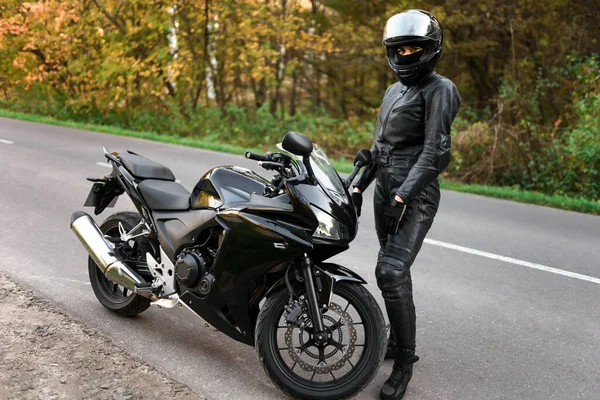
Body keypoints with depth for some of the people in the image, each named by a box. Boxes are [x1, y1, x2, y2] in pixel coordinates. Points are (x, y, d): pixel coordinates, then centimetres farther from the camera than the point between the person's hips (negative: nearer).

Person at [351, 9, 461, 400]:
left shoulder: (439, 90, -8)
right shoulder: (394, 91, 18)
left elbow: (435, 151, -17)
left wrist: (402, 198, -23)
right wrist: (359, 186, 14)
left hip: (415, 195, -8)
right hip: (385, 190, 8)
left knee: (390, 272, -18)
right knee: (395, 271, 14)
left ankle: (404, 363, -6)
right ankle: (399, 341, 28)